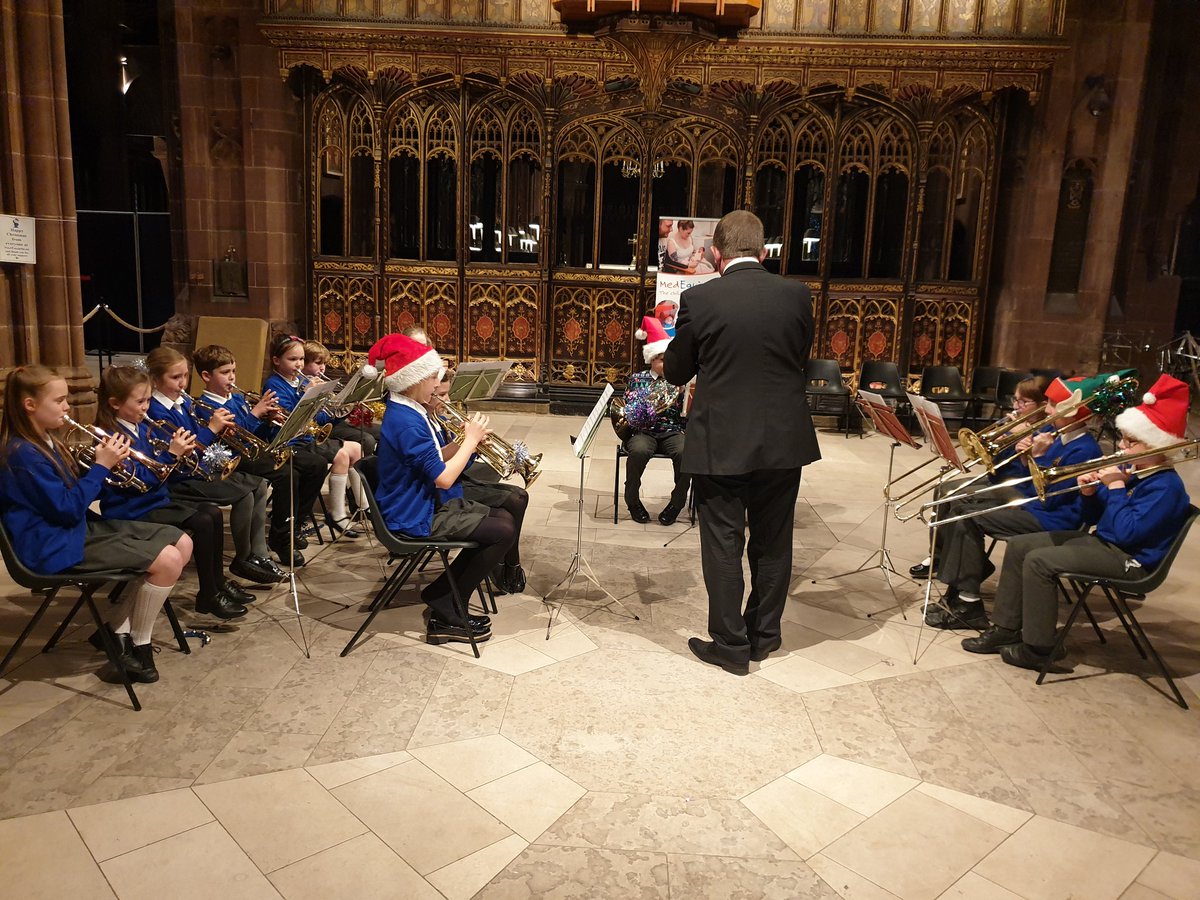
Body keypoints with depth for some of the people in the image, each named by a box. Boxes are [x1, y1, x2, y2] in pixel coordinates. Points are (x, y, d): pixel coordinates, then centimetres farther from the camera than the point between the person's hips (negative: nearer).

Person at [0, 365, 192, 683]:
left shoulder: (45, 441, 12)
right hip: (58, 546, -10)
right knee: (167, 560, -22)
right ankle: (138, 646, -1)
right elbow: (68, 508, -21)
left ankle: (115, 629, 7)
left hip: (81, 528, 10)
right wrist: (101, 466, -15)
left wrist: (106, 464, 0)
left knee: (182, 544, 1)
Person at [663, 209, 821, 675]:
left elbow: (676, 372, -1)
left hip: (720, 444, -3)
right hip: (784, 442, 4)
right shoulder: (797, 296, -3)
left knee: (723, 545, 9)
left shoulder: (699, 300, -11)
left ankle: (731, 644, 17)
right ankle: (764, 635, 30)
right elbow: (800, 359, 10)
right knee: (772, 543, 17)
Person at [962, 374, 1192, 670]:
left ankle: (1037, 648, -13)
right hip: (1100, 540, 10)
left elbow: (1127, 533, -27)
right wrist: (1090, 493, -5)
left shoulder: (1165, 486, -17)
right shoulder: (1131, 471, 9)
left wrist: (1115, 487, -21)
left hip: (1126, 557, -10)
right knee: (1019, 546, 3)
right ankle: (1006, 628, 6)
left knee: (1039, 561, -25)